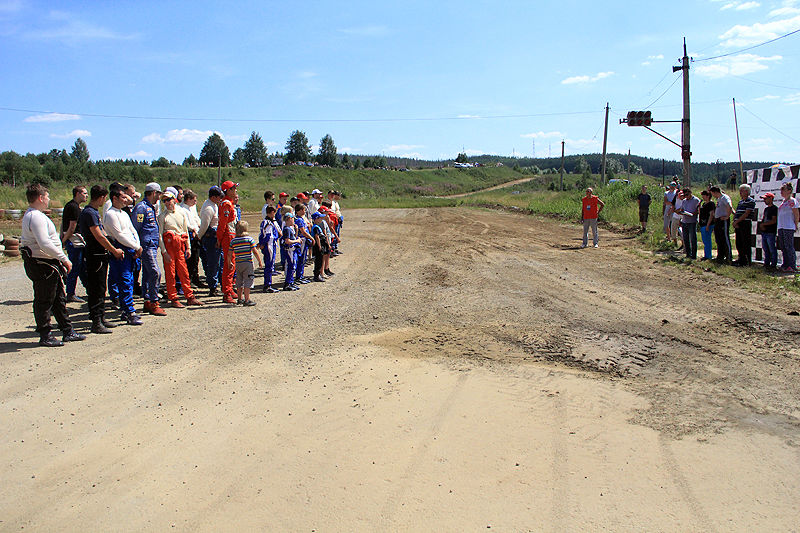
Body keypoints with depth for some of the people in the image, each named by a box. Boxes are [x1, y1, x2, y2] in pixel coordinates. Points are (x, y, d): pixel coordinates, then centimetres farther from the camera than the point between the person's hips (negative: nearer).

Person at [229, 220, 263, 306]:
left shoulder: (233, 241, 3)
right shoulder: (249, 239, -6)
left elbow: (229, 254, 5)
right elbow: (255, 251, -8)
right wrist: (260, 261, 1)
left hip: (238, 263, 4)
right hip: (248, 263, -4)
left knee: (239, 282, 15)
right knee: (247, 282, -1)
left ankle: (240, 298, 25)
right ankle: (247, 300, -3)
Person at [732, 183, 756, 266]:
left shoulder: (751, 201, -6)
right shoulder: (740, 201, 20)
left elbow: (746, 214, -14)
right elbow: (736, 213, 17)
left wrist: (737, 221, -14)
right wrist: (734, 222, -1)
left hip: (746, 224, -8)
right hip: (738, 225, 8)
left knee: (746, 244, -5)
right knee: (739, 244, 11)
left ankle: (747, 262, -2)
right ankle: (741, 259, 21)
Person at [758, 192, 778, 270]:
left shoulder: (774, 208, -8)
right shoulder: (766, 209, 19)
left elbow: (774, 221, -15)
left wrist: (763, 224, -10)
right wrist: (762, 225, 0)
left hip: (771, 232, -8)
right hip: (764, 232, 9)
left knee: (772, 250, -5)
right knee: (765, 249, 11)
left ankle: (773, 264, -1)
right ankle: (766, 263, 18)